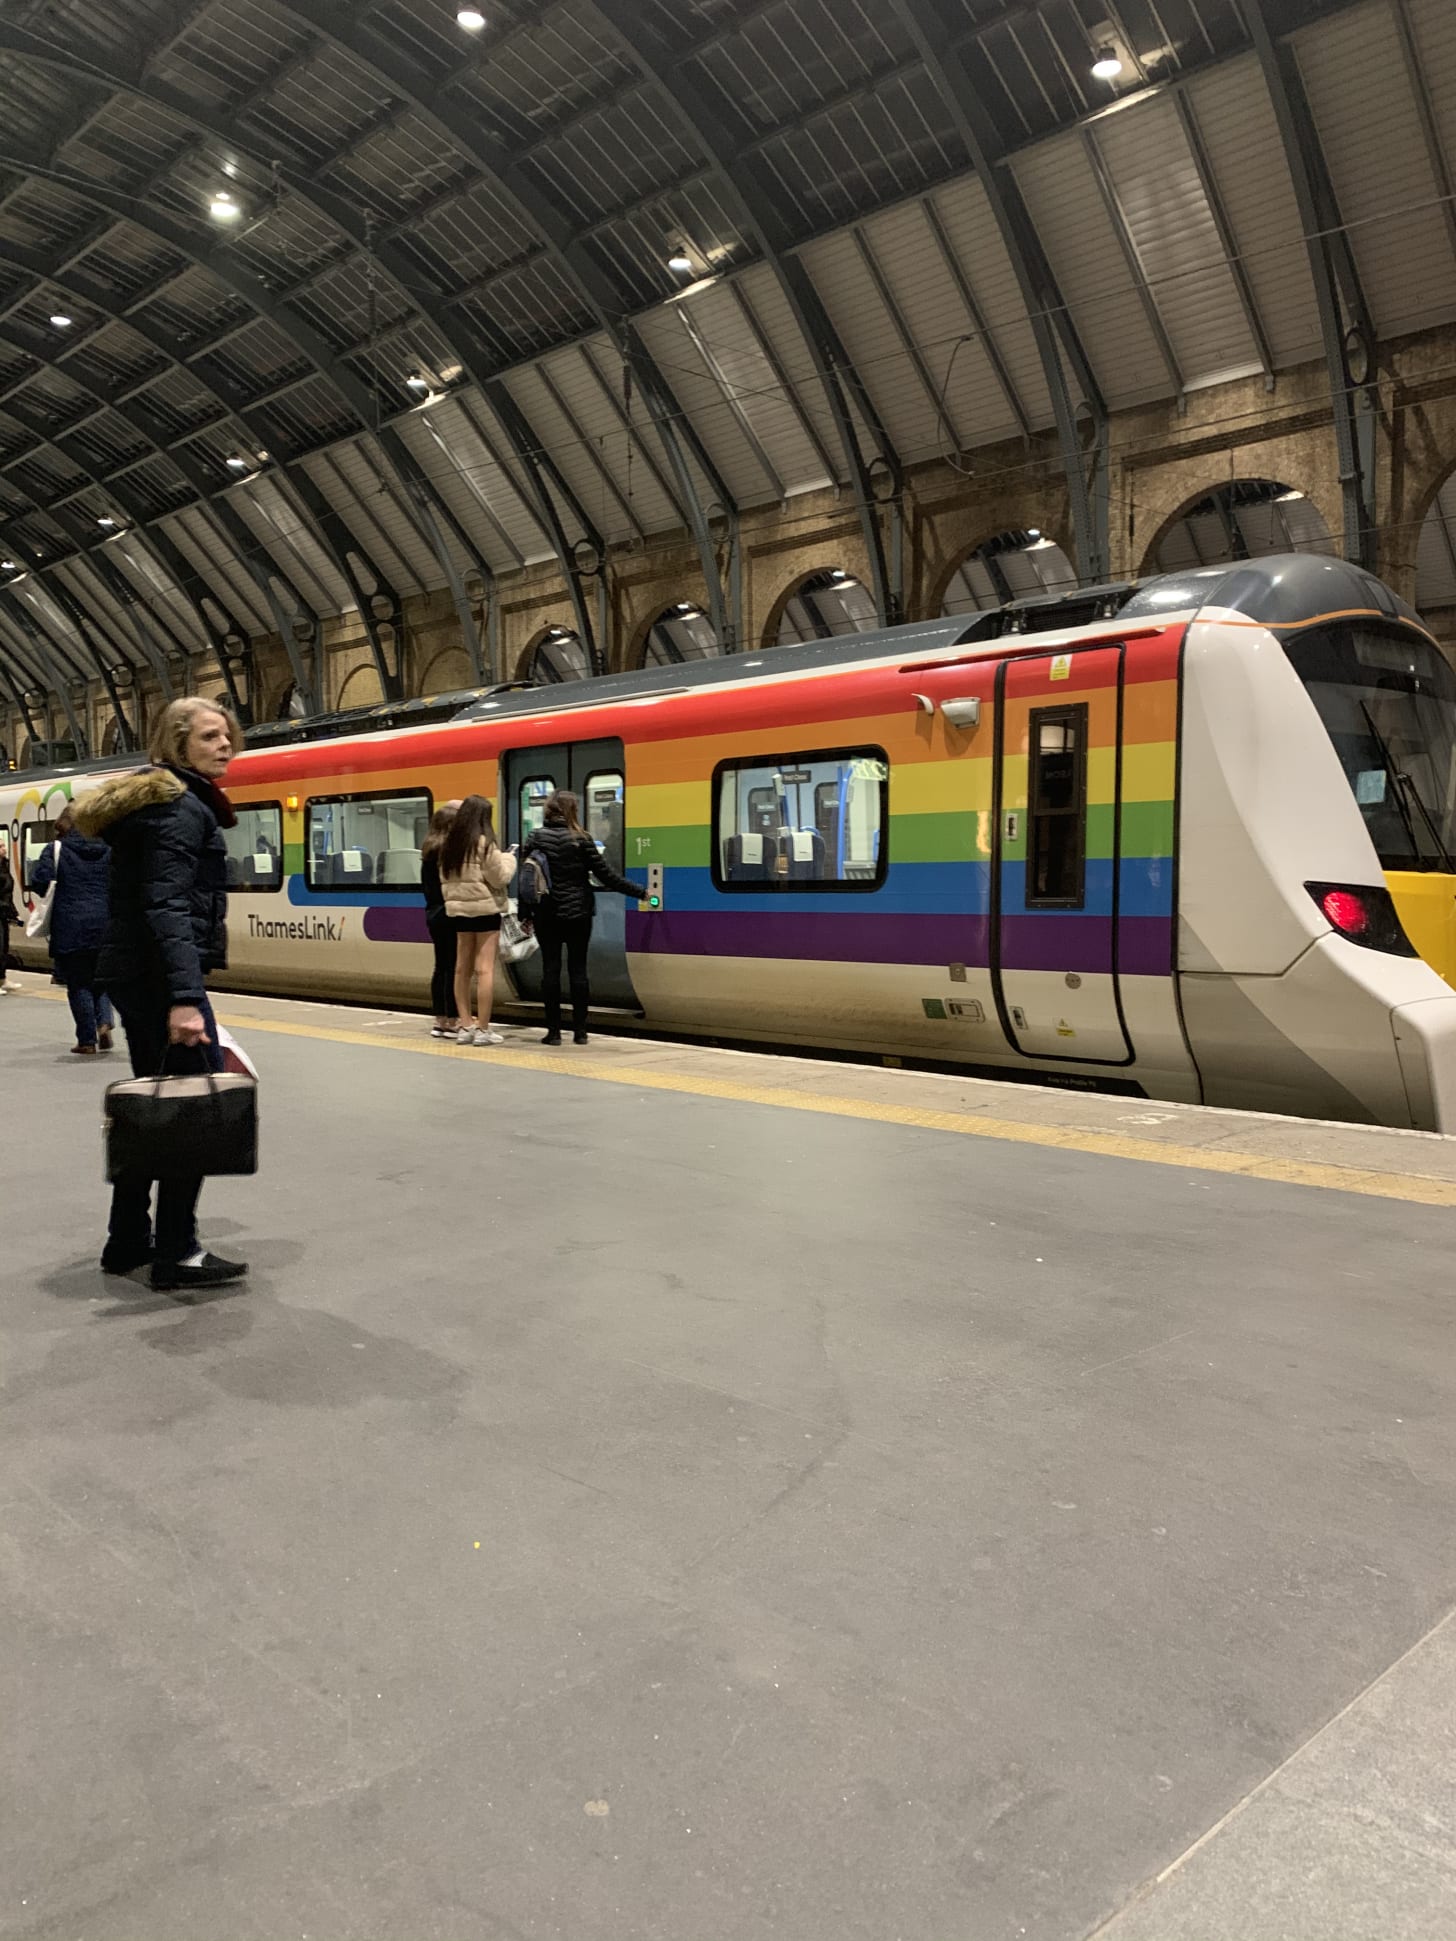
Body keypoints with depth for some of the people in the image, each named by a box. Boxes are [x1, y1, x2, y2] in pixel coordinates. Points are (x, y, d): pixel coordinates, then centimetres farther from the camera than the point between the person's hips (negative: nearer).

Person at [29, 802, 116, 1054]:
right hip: (103, 926, 3)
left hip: (70, 928, -3)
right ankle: (104, 1022, -2)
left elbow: (40, 882, -11)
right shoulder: (107, 849, 7)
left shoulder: (56, 849, -3)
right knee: (100, 977, 19)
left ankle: (87, 1040, 6)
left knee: (78, 983, 4)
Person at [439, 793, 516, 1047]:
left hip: (459, 910, 7)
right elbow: (499, 877, -9)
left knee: (462, 969, 10)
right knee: (484, 969, -5)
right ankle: (483, 1029, -5)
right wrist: (508, 858, 6)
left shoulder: (449, 843, 8)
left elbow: (444, 878, 13)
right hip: (485, 909, -7)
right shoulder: (484, 842, -12)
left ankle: (465, 1026, 13)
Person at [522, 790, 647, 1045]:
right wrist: (639, 892, 2)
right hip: (578, 913, -1)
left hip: (547, 915, 1)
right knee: (577, 969, 4)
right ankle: (579, 1031, 6)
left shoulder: (537, 838, 0)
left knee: (550, 969, 4)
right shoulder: (580, 839, -6)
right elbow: (606, 874, -6)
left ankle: (554, 1031, 3)